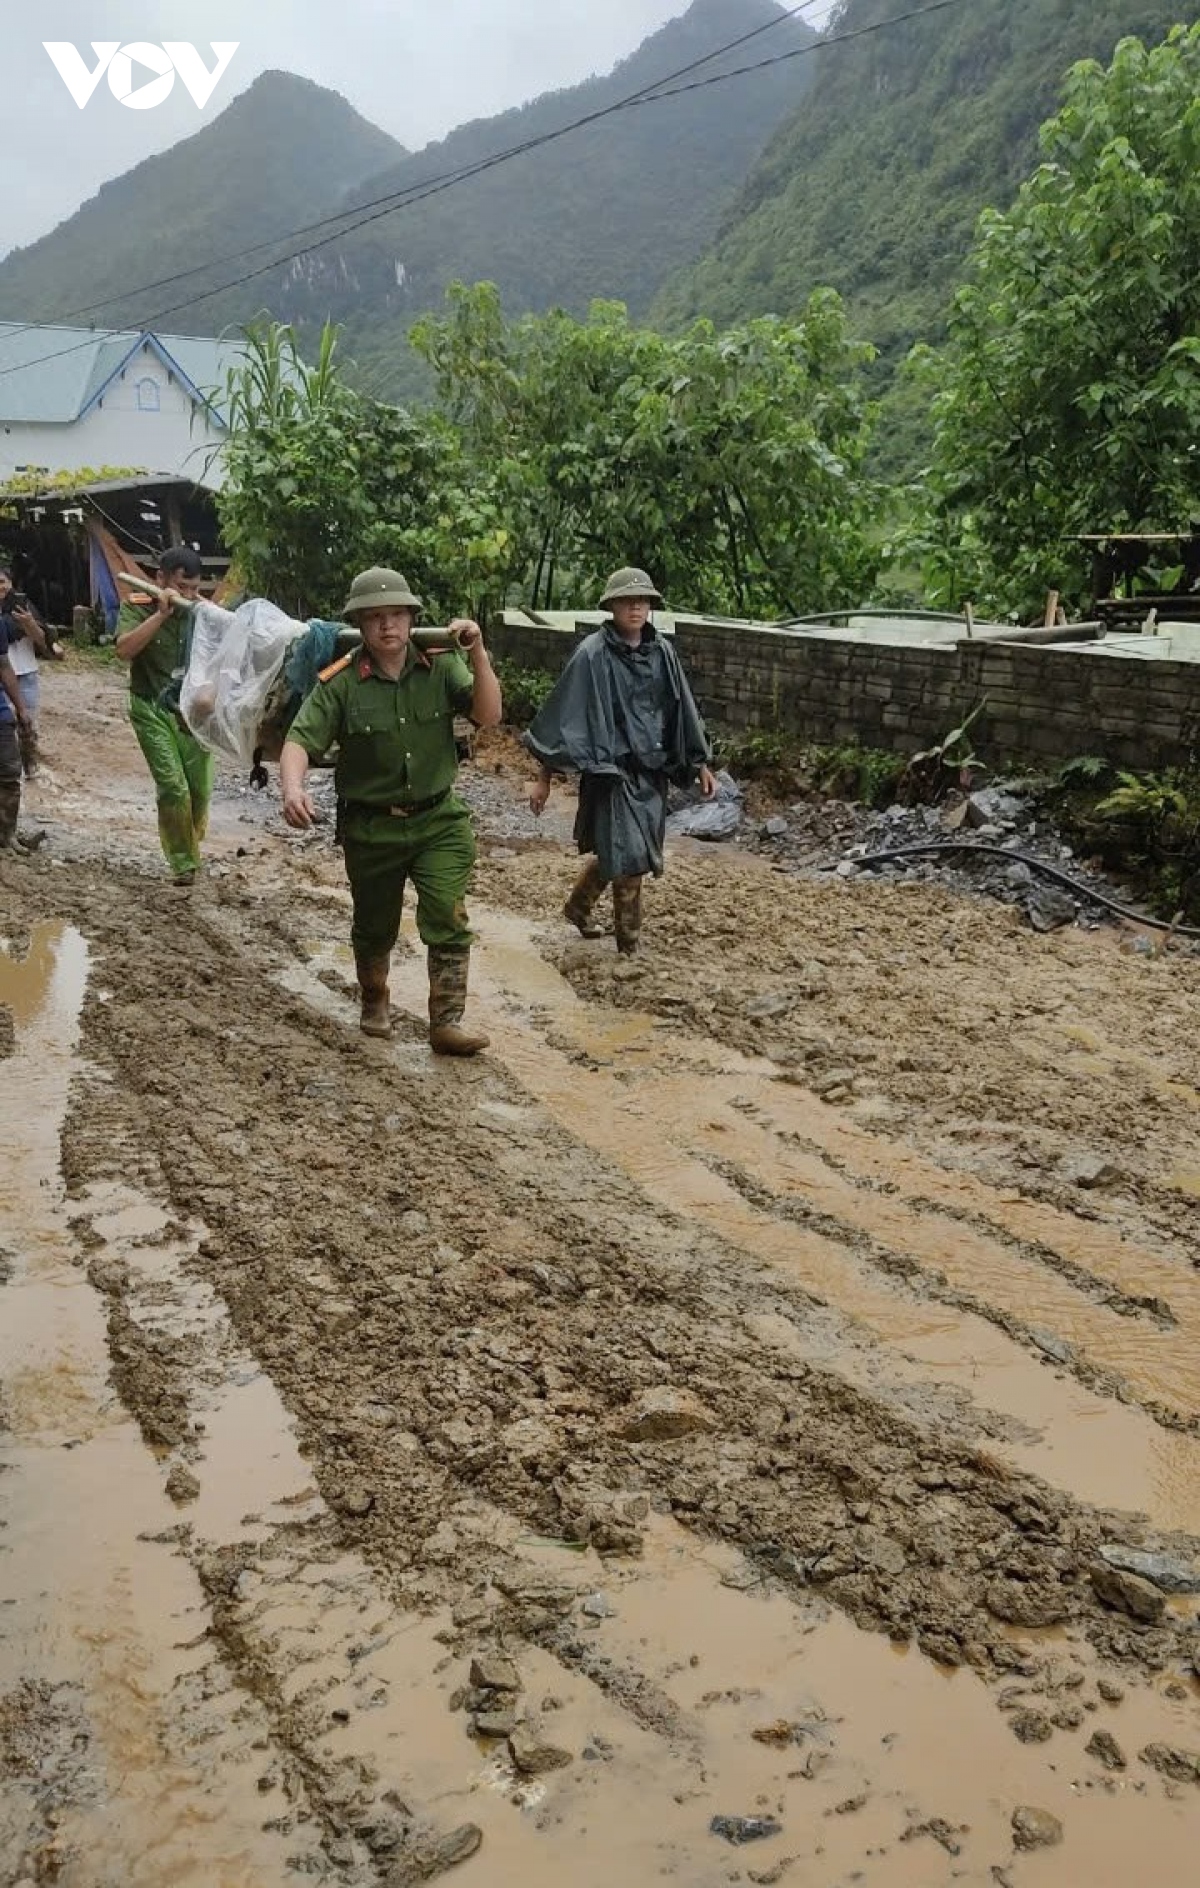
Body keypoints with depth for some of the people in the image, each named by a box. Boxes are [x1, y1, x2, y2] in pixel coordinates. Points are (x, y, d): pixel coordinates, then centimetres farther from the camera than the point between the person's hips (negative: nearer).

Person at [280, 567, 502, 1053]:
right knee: (374, 929, 17)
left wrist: (477, 655, -27)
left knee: (448, 922, -12)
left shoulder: (442, 666, -7)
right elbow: (300, 741, -19)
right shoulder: (341, 683, -13)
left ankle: (446, 1024, 0)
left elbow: (488, 716, -14)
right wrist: (292, 787, -39)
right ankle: (374, 1003, 45)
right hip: (370, 827, 0)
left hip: (438, 819, 0)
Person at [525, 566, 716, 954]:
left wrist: (700, 763, 14)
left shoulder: (661, 652, 4)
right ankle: (629, 944, 7)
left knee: (614, 853, 14)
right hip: (612, 769, -6)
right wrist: (545, 776, -11)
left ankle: (578, 907, 40)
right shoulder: (593, 654, -11)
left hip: (652, 771, 6)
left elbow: (682, 709, 13)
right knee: (627, 856, -9)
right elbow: (564, 713, -10)